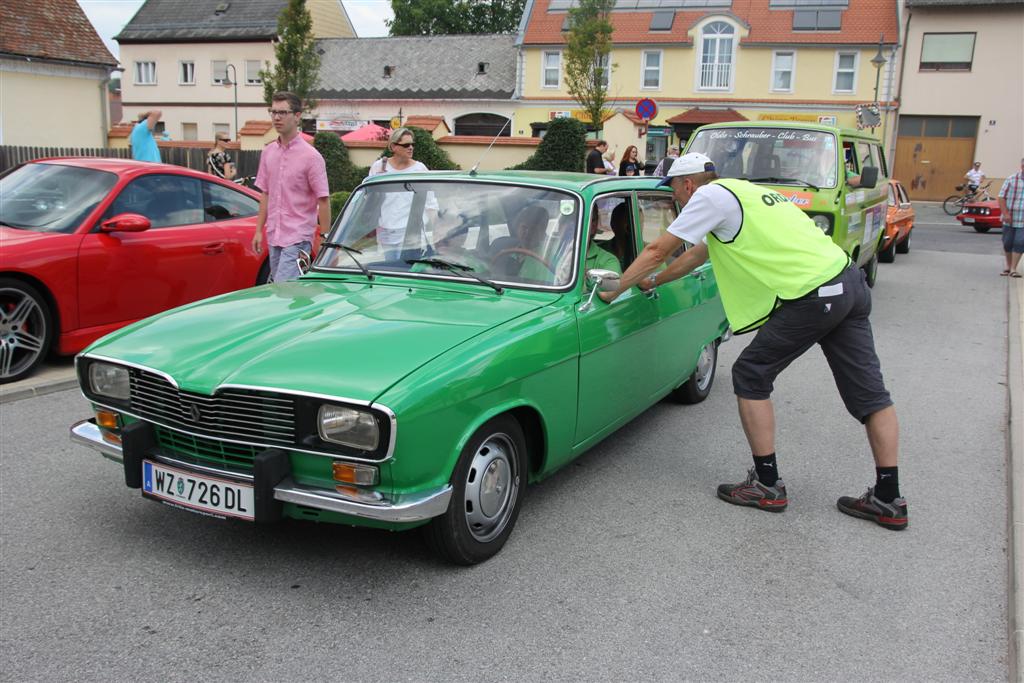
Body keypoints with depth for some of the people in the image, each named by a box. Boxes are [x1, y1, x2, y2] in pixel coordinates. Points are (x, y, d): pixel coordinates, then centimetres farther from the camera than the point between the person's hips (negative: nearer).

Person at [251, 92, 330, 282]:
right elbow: (265, 195, 17)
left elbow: (323, 200, -9)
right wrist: (259, 230, 13)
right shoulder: (268, 152, 10)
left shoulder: (310, 156, -10)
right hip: (273, 237, 7)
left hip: (297, 238, -7)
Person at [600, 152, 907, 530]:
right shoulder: (741, 191, 25)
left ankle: (767, 484, 11)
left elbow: (657, 250, -1)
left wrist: (614, 291, 9)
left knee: (751, 376, 6)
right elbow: (697, 254, 35)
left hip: (813, 296, -9)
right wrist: (653, 282, 42)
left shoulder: (710, 195, -2)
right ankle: (889, 500, 16)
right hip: (849, 282, 9)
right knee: (869, 391, 9)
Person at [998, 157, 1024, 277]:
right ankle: (1008, 266, 26)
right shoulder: (1011, 180, -2)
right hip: (1009, 219, 0)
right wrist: (1005, 213, -13)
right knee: (1007, 243, 9)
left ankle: (1013, 269, -1)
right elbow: (1001, 197, -4)